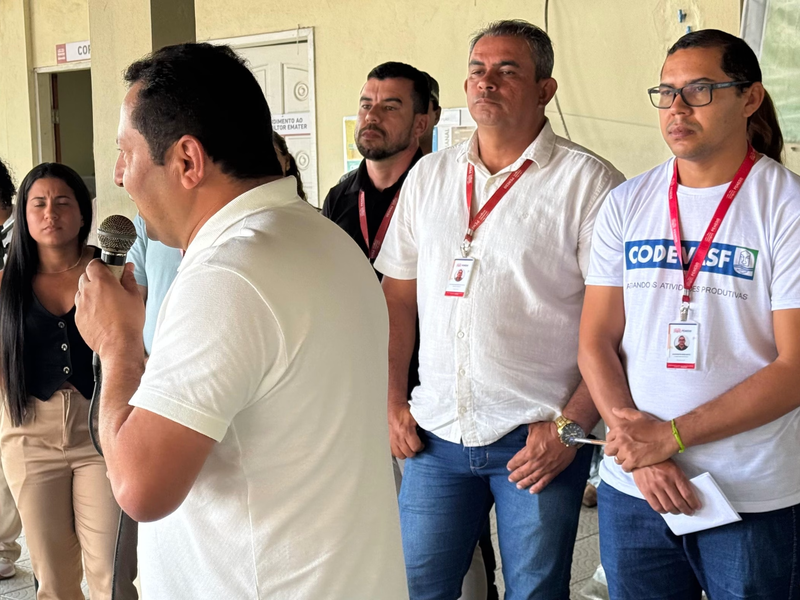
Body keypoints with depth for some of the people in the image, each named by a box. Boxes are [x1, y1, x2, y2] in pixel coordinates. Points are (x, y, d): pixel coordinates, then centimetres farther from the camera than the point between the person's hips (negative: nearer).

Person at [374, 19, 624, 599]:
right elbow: (399, 297, 13)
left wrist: (571, 426, -13)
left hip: (538, 440, -4)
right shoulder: (428, 175, 9)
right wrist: (392, 401, 6)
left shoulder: (588, 182, -7)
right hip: (435, 434, 4)